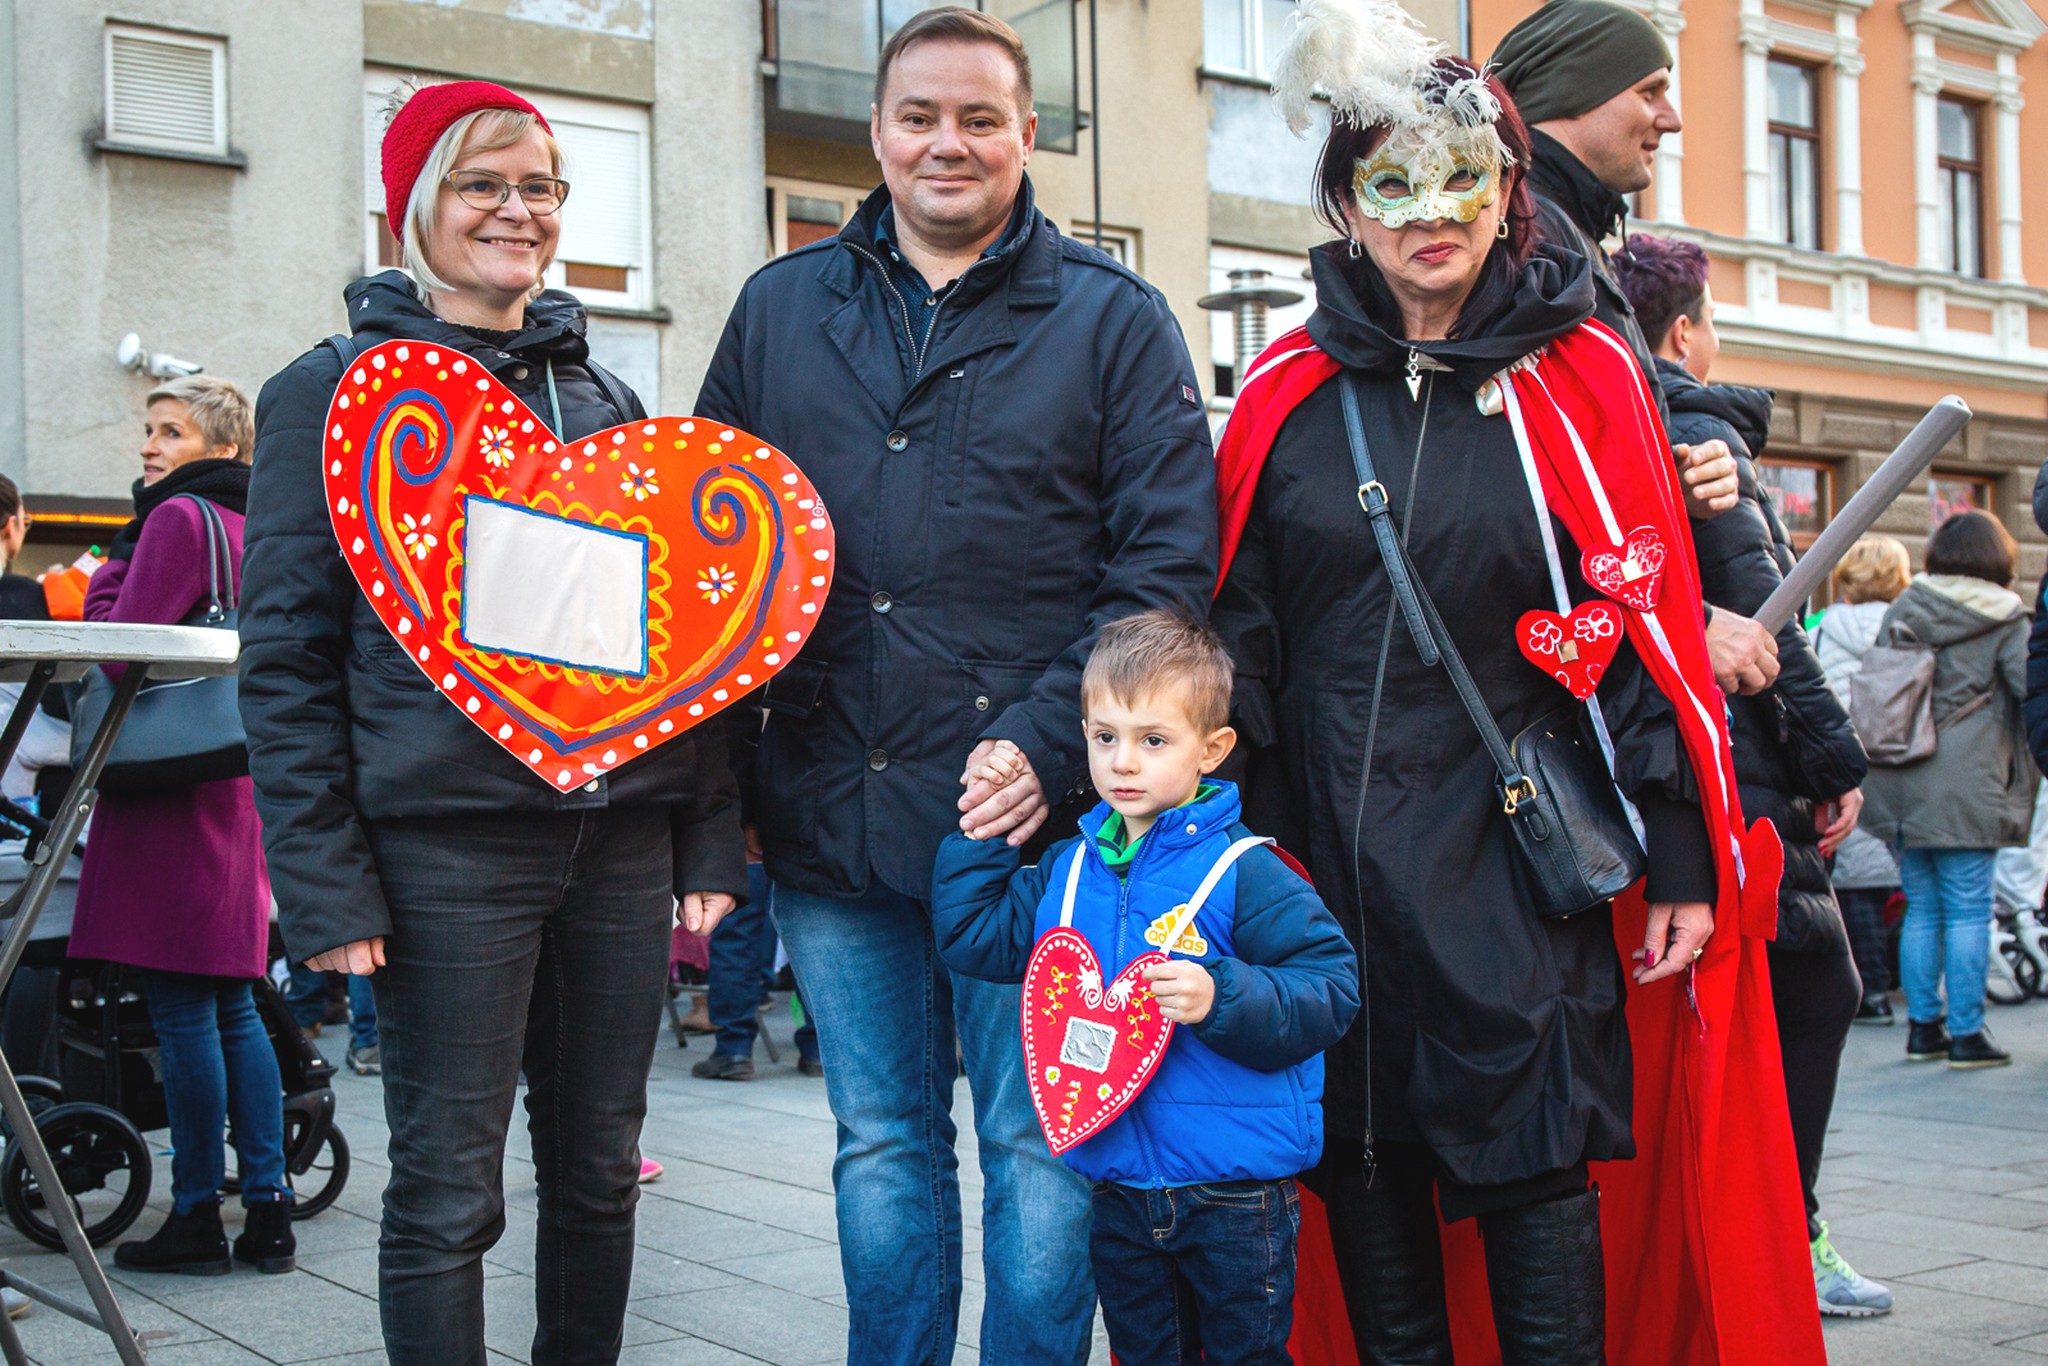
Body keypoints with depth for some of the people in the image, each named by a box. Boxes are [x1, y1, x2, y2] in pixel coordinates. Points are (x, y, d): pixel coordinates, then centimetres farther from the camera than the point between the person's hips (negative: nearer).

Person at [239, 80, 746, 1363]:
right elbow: (287, 656, -3)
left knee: (599, 1170, 11)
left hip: (621, 837, 5)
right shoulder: (337, 392, 1)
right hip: (447, 842, -4)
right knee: (447, 1188, 0)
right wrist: (324, 883, -11)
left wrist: (710, 840, 9)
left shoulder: (603, 394, 15)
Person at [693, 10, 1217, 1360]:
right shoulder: (781, 308, 10)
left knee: (1039, 1151, 7)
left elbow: (1167, 560, -5)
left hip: (1032, 817, -3)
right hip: (827, 818, 4)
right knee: (883, 1145, 16)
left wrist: (1048, 741, -16)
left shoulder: (1113, 319, 1)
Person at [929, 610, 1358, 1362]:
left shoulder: (1244, 872, -13)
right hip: (1116, 1184, 5)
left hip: (1234, 1190, -5)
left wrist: (1223, 997, -30)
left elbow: (1330, 987, -17)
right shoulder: (1065, 870, 5)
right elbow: (972, 938, 9)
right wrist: (981, 835, 5)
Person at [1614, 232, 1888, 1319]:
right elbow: (1759, 613, -16)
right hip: (1730, 769, -8)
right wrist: (1835, 756, -13)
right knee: (1813, 989, 3)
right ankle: (1785, 1242, 4)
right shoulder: (1701, 435, -10)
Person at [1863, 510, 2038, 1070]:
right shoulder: (2004, 619, -4)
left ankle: (1923, 1025, 15)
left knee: (1922, 909, 12)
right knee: (1968, 912, 0)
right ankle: (1965, 1033, 1)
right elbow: (2033, 689, -6)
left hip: (1900, 787, 5)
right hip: (1963, 788, -5)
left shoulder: (1900, 611, 10)